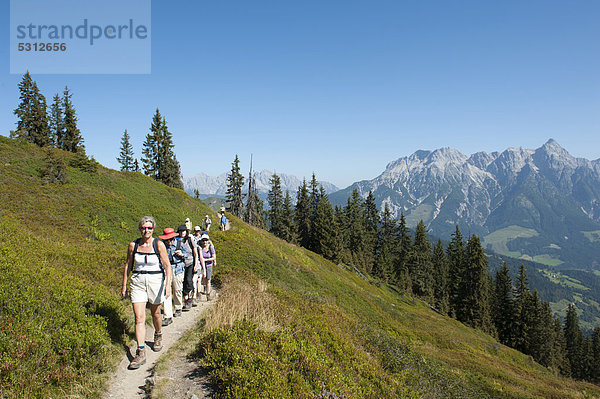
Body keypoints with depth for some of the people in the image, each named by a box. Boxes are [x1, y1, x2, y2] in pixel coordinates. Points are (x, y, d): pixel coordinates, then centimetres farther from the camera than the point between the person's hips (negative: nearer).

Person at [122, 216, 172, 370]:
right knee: (139, 318, -7)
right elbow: (128, 265, 11)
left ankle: (158, 335, 45)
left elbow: (167, 266, -6)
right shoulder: (133, 245, 0)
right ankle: (140, 353, -3)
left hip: (155, 280, -1)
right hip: (138, 281, 1)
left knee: (155, 313, 15)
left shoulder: (159, 245, -7)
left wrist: (168, 284, -17)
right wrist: (124, 285, 12)